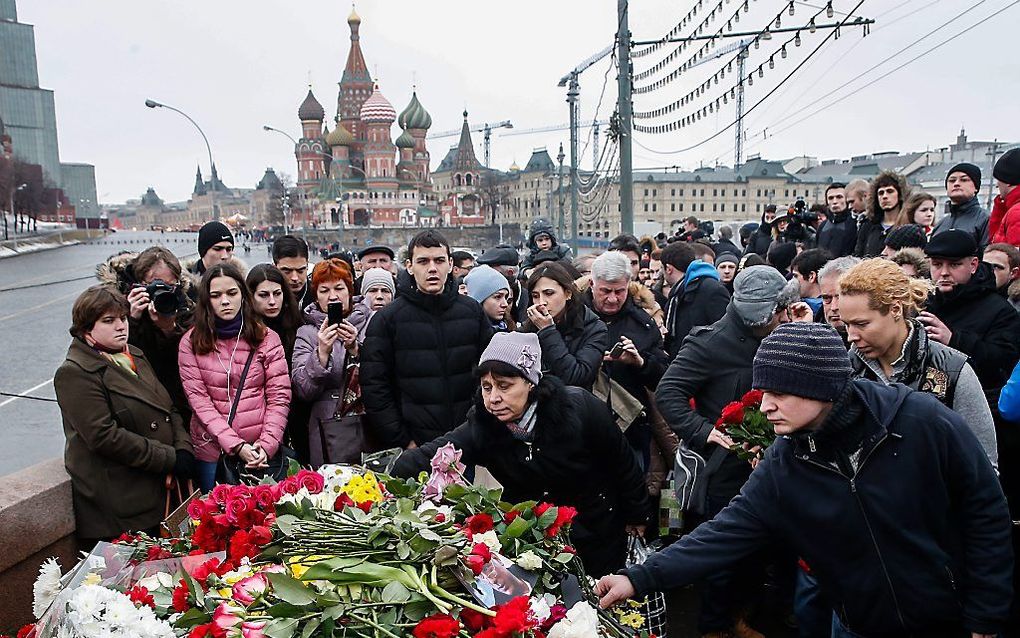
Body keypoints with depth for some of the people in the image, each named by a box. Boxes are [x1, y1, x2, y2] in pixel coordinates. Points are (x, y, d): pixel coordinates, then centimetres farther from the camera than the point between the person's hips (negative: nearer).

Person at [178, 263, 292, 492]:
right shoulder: (191, 342, 0)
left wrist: (267, 445, -14)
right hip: (213, 452, 0)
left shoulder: (267, 338, 0)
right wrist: (236, 445, -15)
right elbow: (199, 399, -6)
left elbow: (279, 397, -2)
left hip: (262, 453, 0)